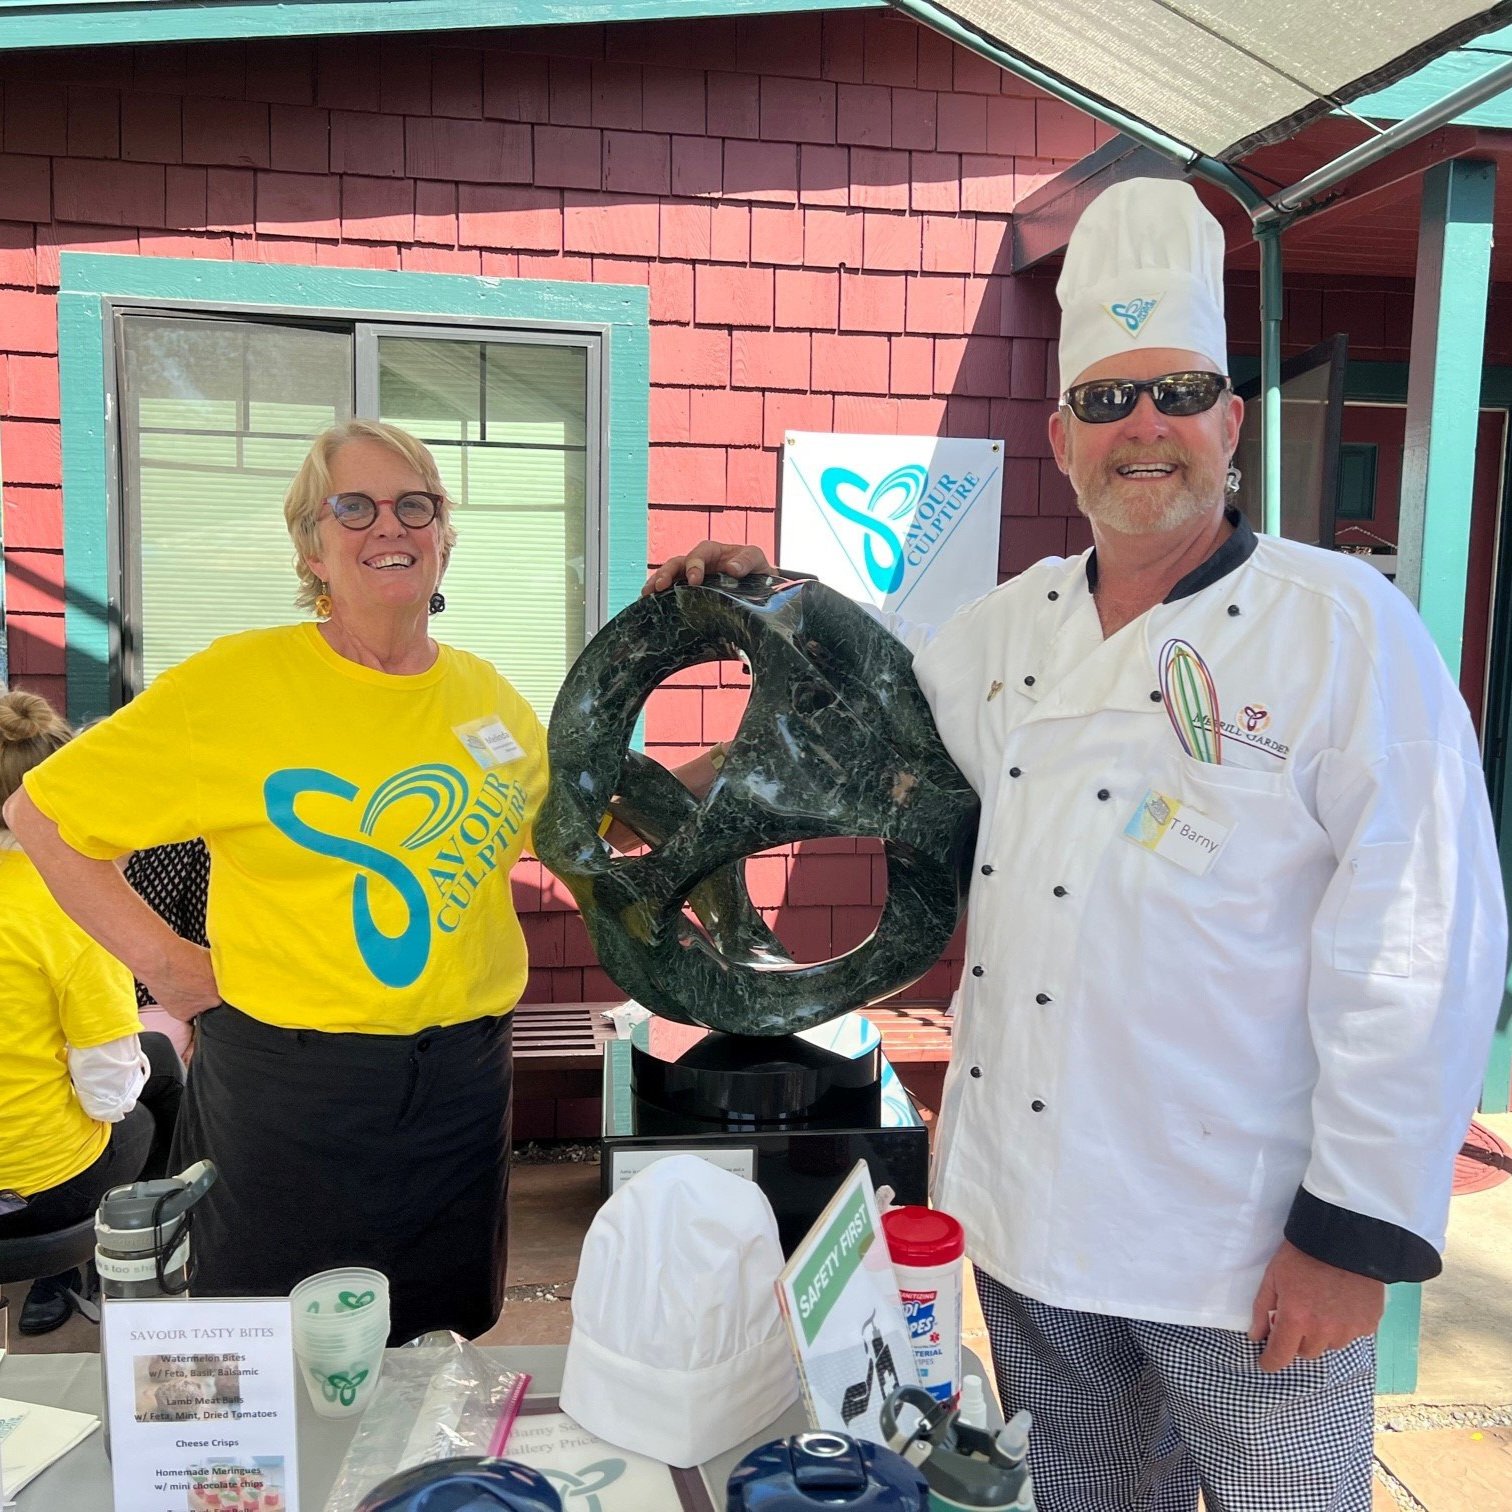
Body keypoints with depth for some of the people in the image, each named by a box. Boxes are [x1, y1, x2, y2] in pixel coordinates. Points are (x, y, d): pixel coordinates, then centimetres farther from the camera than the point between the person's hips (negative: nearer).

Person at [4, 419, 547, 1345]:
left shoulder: (487, 695, 4)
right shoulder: (238, 680, -10)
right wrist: (164, 962, -8)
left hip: (464, 1087, 4)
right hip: (287, 1093, -3)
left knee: (438, 1363, 19)